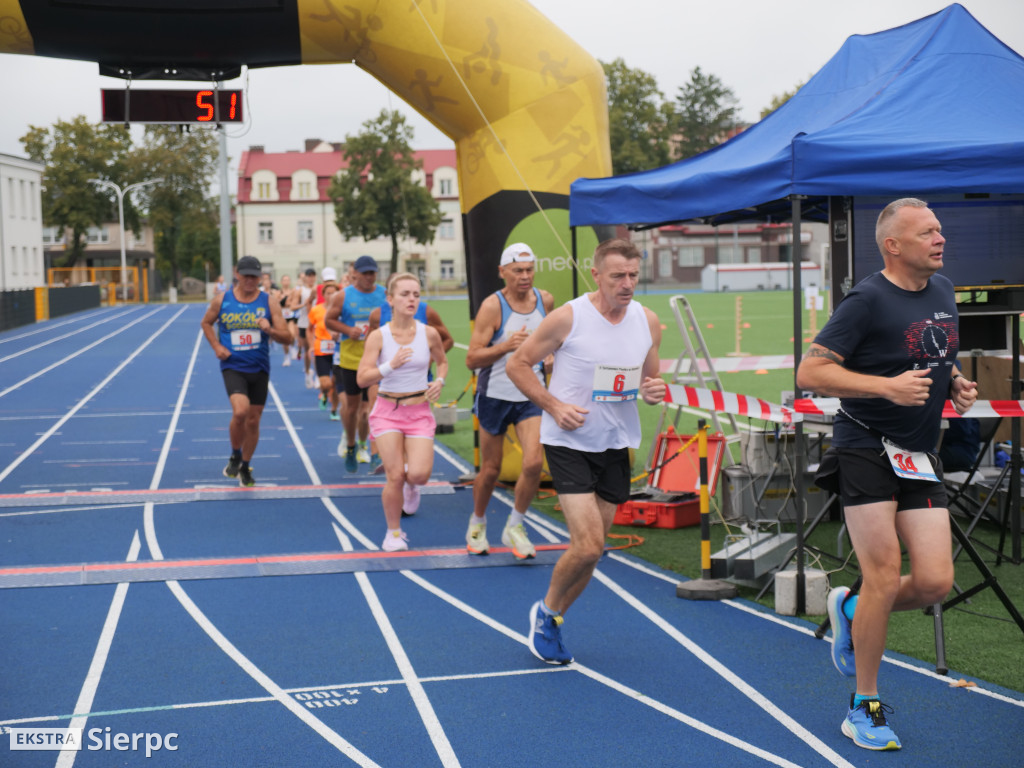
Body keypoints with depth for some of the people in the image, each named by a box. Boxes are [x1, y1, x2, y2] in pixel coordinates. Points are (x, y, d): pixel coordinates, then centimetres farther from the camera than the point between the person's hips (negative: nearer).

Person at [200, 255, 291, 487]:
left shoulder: (269, 302, 0)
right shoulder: (222, 300, 0)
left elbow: (286, 336, -1)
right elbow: (206, 322, 17)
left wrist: (270, 330, -22)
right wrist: (216, 346, 1)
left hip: (259, 369, 2)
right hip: (232, 366, -2)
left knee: (253, 420, 8)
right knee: (240, 411, -24)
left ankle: (245, 467, 28)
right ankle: (235, 455, 3)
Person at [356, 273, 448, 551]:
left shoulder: (429, 334, -3)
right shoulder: (378, 336, -8)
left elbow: (442, 362, 17)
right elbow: (362, 379, -13)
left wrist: (439, 381, -3)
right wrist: (391, 365, -27)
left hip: (419, 411, 1)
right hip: (387, 410, -1)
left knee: (419, 475, -13)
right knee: (395, 477, -8)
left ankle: (408, 474, 27)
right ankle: (394, 533, 14)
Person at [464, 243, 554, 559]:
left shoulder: (546, 300, 0)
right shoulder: (492, 306, -14)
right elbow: (471, 359, -17)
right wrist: (506, 345, -28)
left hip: (532, 395, 3)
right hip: (495, 395, -3)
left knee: (534, 462, -14)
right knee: (491, 470, 8)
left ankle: (514, 526, 6)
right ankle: (477, 524, 33)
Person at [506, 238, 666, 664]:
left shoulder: (648, 321, 1)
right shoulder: (568, 318, -14)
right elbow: (517, 363, -5)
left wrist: (653, 391, -10)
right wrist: (554, 405, -16)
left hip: (616, 444, 5)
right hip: (569, 442, -5)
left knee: (590, 550, 10)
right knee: (588, 546, -14)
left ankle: (552, 622, 31)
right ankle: (546, 610, 14)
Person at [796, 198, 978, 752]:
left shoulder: (942, 290, 11)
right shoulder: (869, 300, -12)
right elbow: (810, 373, -16)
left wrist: (956, 385, 7)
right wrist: (888, 386, -23)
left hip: (920, 458, 7)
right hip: (865, 452, -6)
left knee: (935, 582, -3)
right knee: (885, 578, -8)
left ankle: (850, 611, 28)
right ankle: (864, 706, 8)